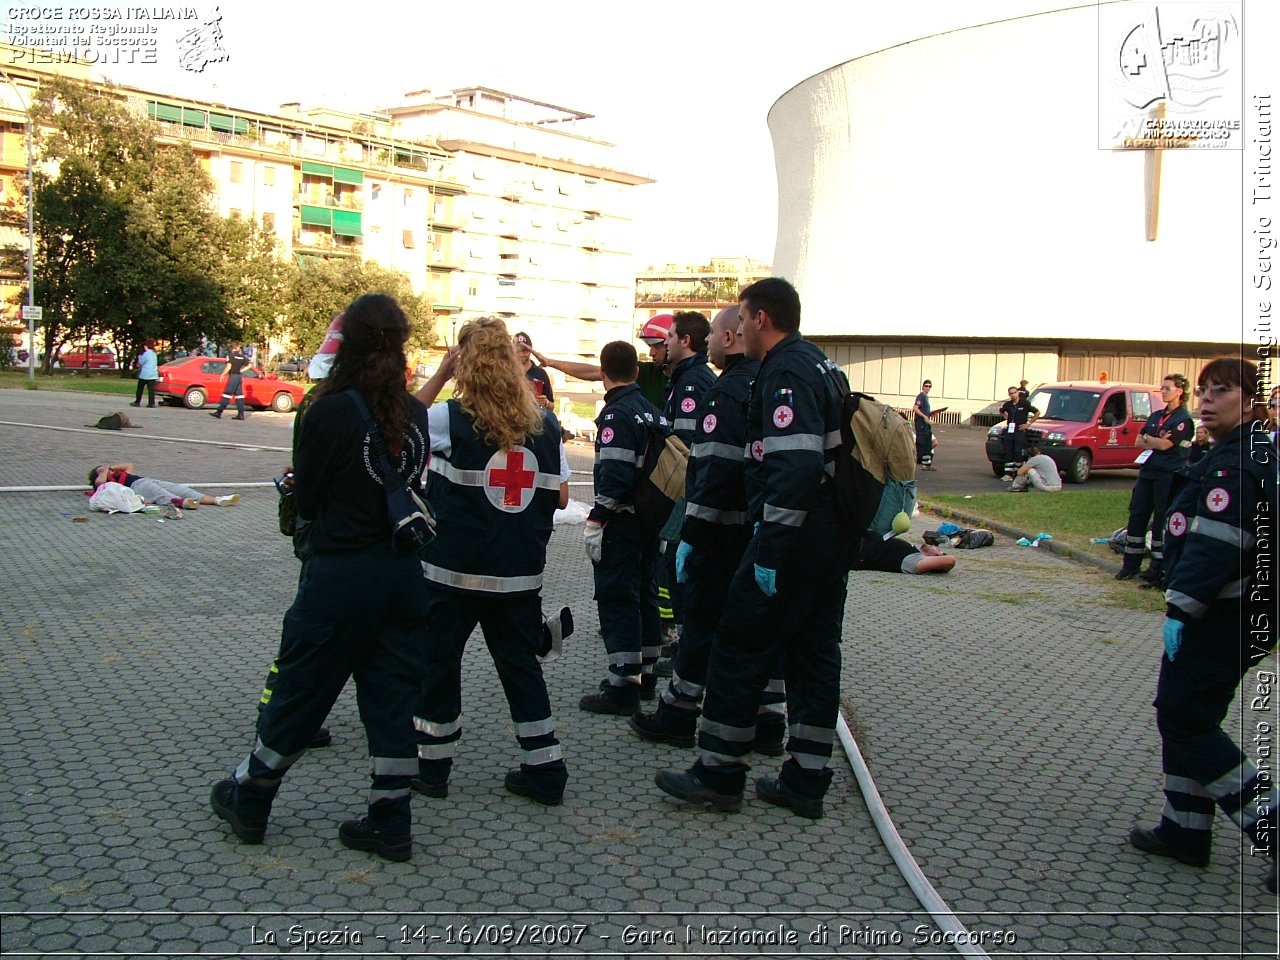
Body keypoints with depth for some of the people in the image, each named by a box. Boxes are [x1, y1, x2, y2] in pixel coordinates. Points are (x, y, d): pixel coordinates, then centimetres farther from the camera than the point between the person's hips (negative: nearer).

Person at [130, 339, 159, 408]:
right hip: (153, 374, 6)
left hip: (145, 375, -6)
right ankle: (152, 403, -3)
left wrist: (139, 358, 12)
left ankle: (137, 402, 10)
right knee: (151, 389, 2)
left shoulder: (146, 353, -12)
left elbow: (140, 364, -8)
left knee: (140, 388, 6)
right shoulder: (154, 354, 11)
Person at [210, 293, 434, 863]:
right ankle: (390, 822, 17)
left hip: (340, 575, -4)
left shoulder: (330, 412, -14)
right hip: (404, 574, 4)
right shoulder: (415, 415, 0)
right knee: (394, 694, 11)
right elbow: (414, 485, 9)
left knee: (298, 689, 10)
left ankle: (248, 803, 29)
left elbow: (306, 500, -4)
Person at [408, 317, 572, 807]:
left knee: (437, 661, 14)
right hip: (521, 575, 3)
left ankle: (432, 766, 23)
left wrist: (440, 374, 3)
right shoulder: (545, 424, -1)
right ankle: (544, 769, 17)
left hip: (453, 570, -3)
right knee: (520, 664, 14)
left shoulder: (451, 419, -12)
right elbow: (560, 495, 3)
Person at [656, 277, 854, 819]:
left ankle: (718, 774, 8)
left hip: (793, 537, -10)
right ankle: (806, 782, 19)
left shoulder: (785, 373, -14)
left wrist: (769, 551, -24)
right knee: (814, 655, 12)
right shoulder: (823, 368, 18)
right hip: (833, 539, 10)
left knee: (739, 652, 0)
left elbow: (796, 466, -26)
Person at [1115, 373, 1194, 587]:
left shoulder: (1183, 419, -7)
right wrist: (1157, 442, -7)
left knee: (1162, 521, -3)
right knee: (1137, 516, 7)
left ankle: (1158, 568, 3)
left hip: (1169, 475, -7)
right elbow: (1139, 442, 10)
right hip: (1148, 471, 7)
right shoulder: (1156, 416, 15)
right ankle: (1130, 565, 15)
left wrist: (1147, 438, 0)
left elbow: (1165, 445, -17)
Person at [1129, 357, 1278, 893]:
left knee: (1184, 718, -4)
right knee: (1183, 715, 15)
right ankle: (1185, 831, 23)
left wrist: (1181, 608, -28)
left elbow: (1215, 544, -28)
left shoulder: (1237, 463, -19)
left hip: (1225, 620, -10)